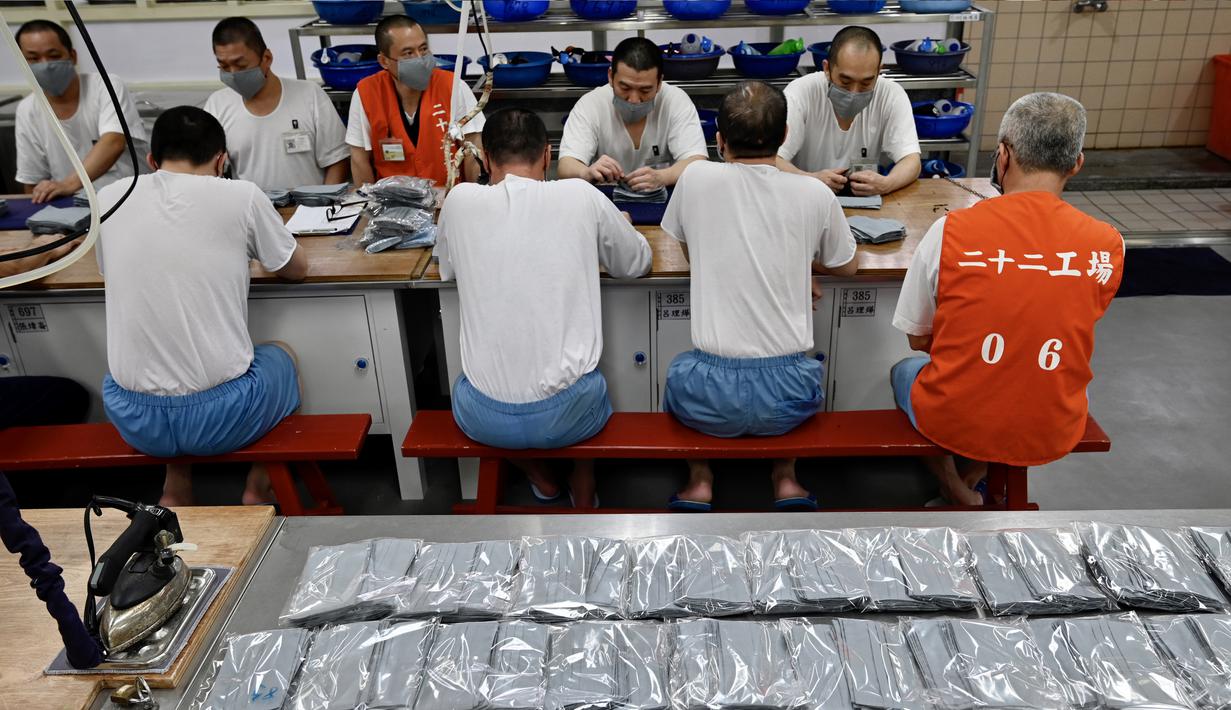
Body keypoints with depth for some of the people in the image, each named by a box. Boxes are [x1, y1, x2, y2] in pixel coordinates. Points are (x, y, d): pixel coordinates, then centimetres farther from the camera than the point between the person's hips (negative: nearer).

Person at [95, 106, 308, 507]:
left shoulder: (109, 198, 2)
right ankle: (258, 492, 30)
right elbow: (297, 269, 10)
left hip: (132, 419, 4)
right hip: (222, 416, -3)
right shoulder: (241, 196, -7)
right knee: (280, 356, 31)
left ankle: (176, 493, 30)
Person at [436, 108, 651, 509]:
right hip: (569, 414, 0)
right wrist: (616, 226, 31)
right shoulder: (581, 197, -5)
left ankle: (542, 480, 37)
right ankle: (584, 498, 42)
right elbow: (637, 263, 12)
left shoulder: (461, 201, -3)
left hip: (485, 418, 0)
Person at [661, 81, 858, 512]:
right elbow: (847, 267, 16)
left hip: (712, 397, -1)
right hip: (787, 396, 1)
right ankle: (786, 479, 25)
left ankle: (699, 481, 22)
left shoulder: (697, 179, -6)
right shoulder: (815, 194, -3)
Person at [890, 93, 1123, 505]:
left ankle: (957, 495, 23)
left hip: (954, 422, -2)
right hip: (1051, 433, 3)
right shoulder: (1108, 245, -10)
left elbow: (918, 340, -5)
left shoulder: (951, 230, -16)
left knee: (905, 371, 31)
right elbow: (1069, 329, 7)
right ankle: (971, 479, 30)